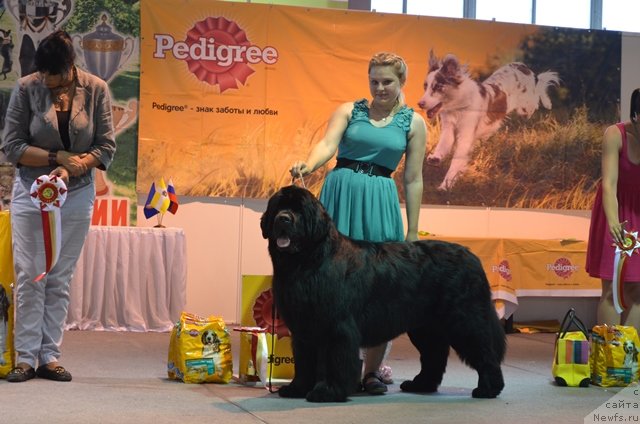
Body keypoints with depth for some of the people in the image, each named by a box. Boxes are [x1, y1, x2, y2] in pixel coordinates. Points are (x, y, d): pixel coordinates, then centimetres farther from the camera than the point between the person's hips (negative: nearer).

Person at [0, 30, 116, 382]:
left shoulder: (96, 89, -4)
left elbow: (106, 147, -3)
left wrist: (73, 168, -19)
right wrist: (58, 158, -17)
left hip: (76, 195, 1)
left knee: (60, 280, 4)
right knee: (29, 277, -2)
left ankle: (49, 357, 10)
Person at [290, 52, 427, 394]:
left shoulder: (413, 123, 9)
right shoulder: (349, 110, 9)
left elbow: (413, 180, 8)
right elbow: (327, 144, -7)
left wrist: (412, 233, 5)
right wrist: (307, 166, -29)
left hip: (381, 204, 0)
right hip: (340, 196, 0)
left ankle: (372, 370, 9)